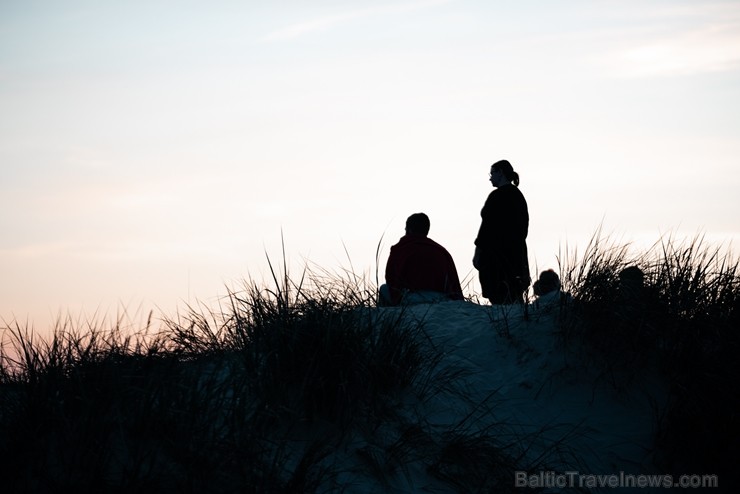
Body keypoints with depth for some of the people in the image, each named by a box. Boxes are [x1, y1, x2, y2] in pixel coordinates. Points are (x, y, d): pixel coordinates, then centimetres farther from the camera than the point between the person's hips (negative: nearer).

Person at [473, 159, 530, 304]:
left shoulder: (497, 196, -13)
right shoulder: (518, 195, 13)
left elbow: (487, 226, -16)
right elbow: (524, 224, 17)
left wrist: (477, 252, -12)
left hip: (497, 251, -9)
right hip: (517, 251, 9)